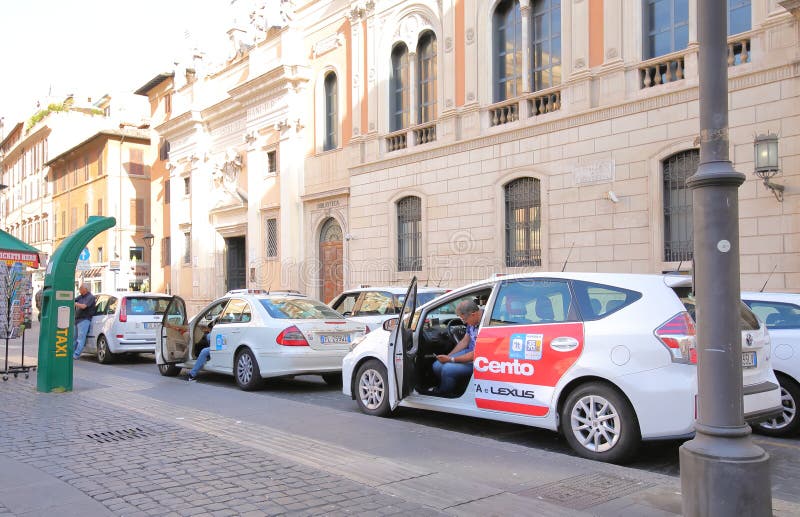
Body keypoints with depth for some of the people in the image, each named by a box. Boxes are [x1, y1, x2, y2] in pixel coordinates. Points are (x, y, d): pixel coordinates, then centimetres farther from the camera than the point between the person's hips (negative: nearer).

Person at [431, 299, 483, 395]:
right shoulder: (473, 321, 0)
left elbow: (475, 355, -25)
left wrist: (450, 359, -16)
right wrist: (447, 356, 7)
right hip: (469, 352, 9)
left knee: (447, 369, -24)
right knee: (437, 365, -2)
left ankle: (443, 394, 5)